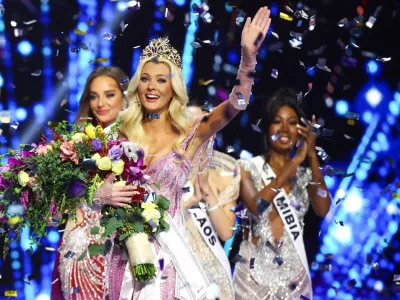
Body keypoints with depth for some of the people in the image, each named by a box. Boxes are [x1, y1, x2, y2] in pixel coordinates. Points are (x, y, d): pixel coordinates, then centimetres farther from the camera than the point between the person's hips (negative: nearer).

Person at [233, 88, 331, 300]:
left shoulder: (305, 172, 6)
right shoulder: (249, 167, -2)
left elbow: (322, 209, -11)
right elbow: (255, 206, -21)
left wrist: (312, 156, -14)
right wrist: (294, 162, -20)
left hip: (294, 271, 3)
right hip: (256, 270, -3)